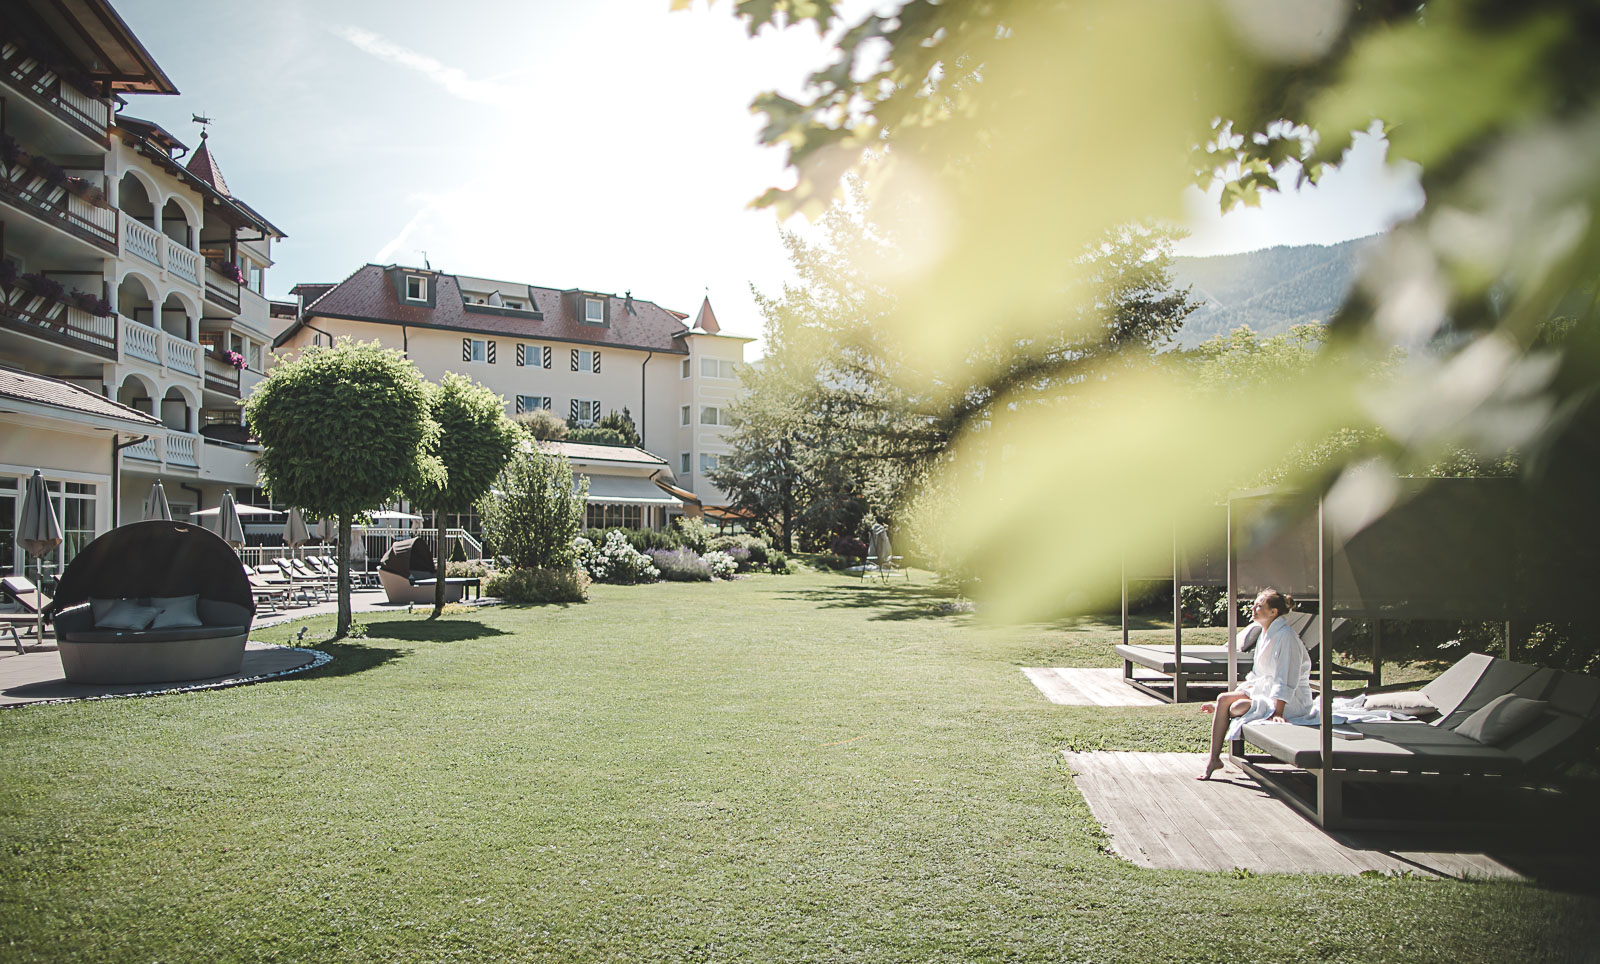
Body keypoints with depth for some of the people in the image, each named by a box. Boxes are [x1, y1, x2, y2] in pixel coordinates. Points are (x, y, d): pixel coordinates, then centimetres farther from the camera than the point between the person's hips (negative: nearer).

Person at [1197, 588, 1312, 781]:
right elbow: (1257, 675, 18)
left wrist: (1278, 712, -29)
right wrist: (1236, 694, 13)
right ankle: (1214, 758, -7)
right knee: (1224, 699, -8)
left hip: (1292, 700, -9)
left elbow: (1287, 680, -23)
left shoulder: (1286, 636, -18)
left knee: (1238, 708, -26)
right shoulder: (1267, 634, 11)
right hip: (1266, 690, 9)